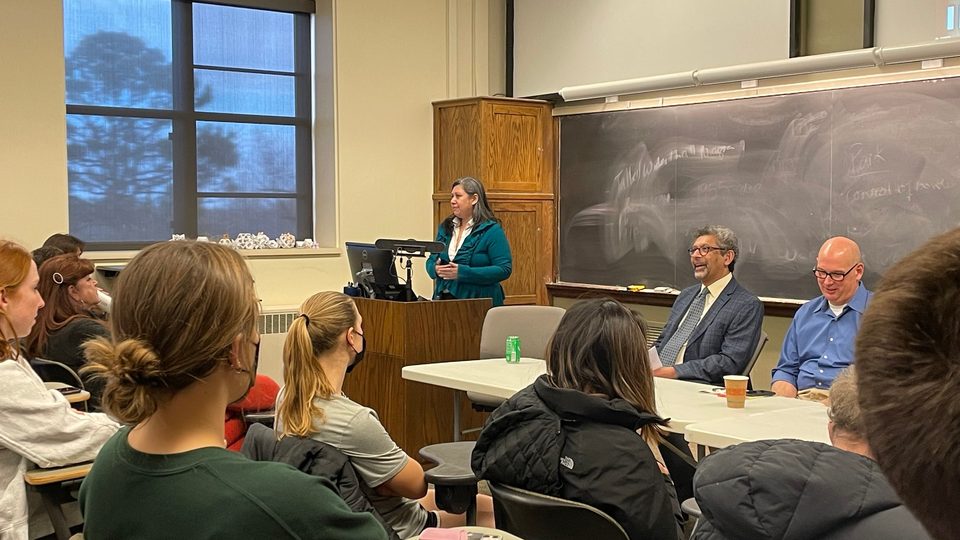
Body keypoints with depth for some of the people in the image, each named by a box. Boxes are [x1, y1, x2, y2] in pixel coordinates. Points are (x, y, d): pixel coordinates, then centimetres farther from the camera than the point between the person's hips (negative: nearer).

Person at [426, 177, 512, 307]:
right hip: (444, 299, 5)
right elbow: (431, 261, 17)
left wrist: (462, 273, -22)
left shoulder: (491, 230, -8)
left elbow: (504, 269, -15)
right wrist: (436, 269, -9)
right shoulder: (445, 227, 12)